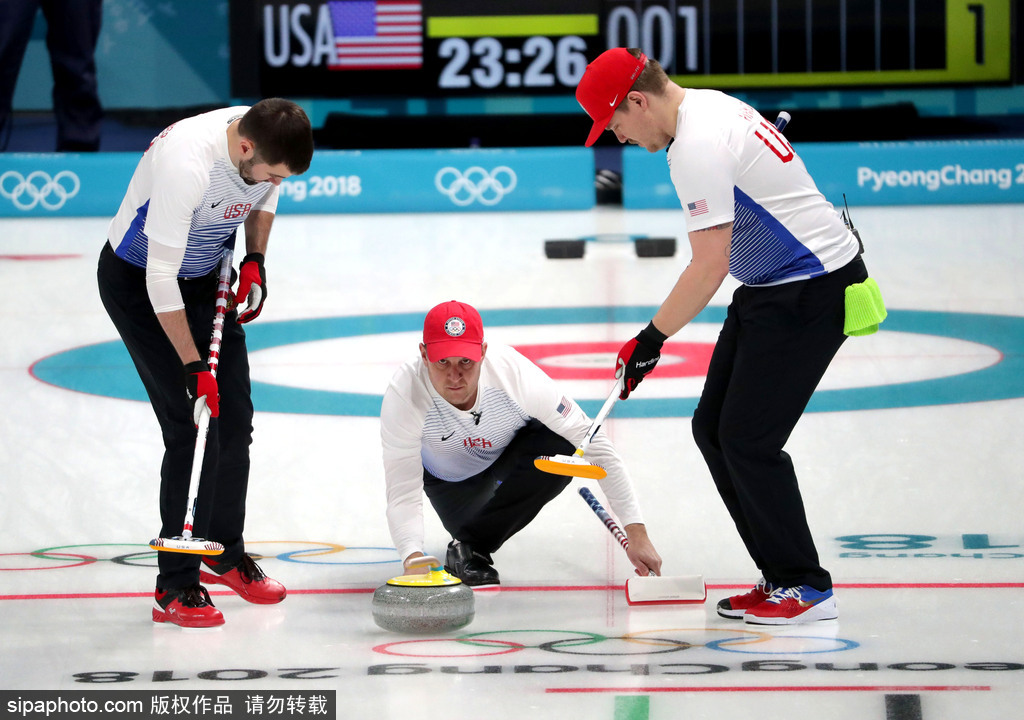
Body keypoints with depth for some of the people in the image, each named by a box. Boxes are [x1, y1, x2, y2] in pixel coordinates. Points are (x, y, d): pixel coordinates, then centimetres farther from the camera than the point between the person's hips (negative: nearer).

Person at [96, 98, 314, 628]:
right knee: (191, 427, -13)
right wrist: (194, 369, -29)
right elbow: (160, 277, -32)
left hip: (207, 278, 7)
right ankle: (175, 587, -7)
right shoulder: (187, 162, -38)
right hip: (137, 285, -7)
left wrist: (254, 261, -3)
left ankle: (225, 554, 28)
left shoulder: (267, 138, -16)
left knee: (235, 420, 8)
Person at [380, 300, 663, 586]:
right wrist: (413, 558, -59)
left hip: (510, 450, 0)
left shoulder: (515, 374, -38)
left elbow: (596, 448, -31)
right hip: (449, 474, 1)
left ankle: (470, 546, -14)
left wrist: (636, 533, -35)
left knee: (563, 449, -31)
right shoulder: (404, 395, -38)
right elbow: (403, 494, -38)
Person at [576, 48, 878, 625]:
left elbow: (710, 265, -23)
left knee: (748, 441, -9)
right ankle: (781, 575, 13)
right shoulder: (713, 105, 10)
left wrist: (652, 339, -15)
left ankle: (807, 588, 0)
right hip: (773, 286, 11)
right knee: (713, 428, 9)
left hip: (811, 292, -11)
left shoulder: (697, 147, -22)